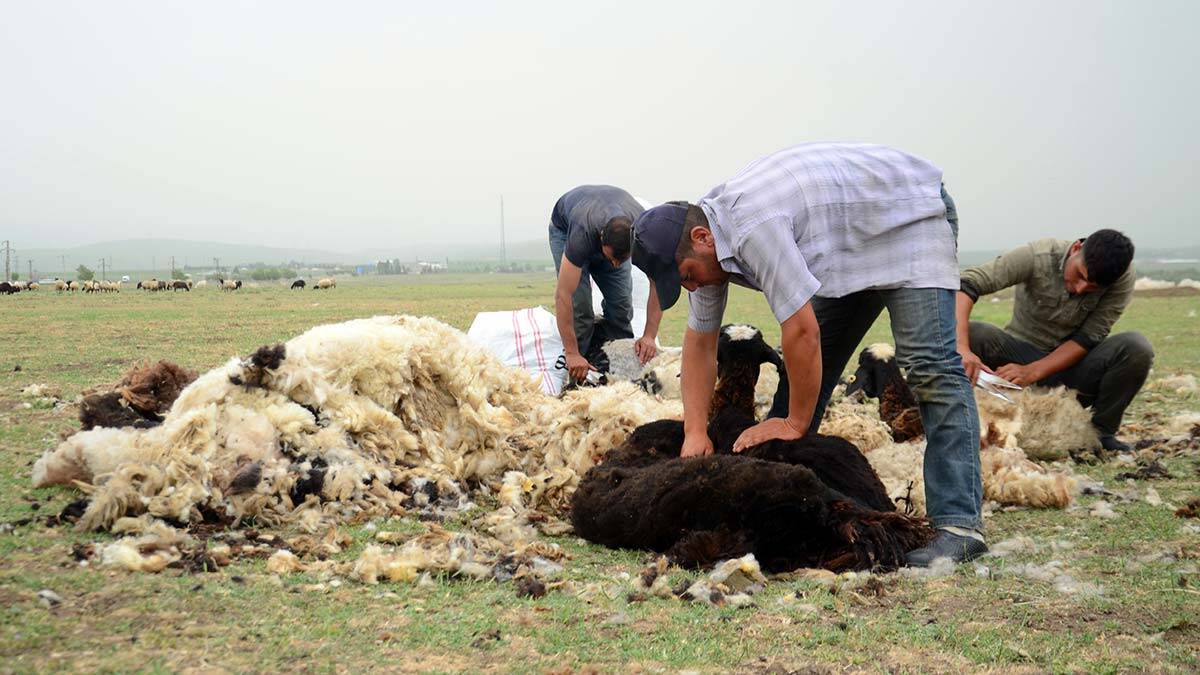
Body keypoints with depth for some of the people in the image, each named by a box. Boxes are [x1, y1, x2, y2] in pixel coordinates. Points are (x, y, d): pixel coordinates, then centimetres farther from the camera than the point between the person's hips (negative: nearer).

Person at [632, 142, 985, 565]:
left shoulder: (751, 228, -36)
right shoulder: (707, 240, -7)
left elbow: (803, 331, -35)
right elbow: (699, 341, 0)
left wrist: (796, 423, -23)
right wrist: (695, 432, -8)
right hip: (848, 243, 9)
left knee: (929, 365, -21)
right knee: (806, 371, 6)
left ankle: (961, 523, -23)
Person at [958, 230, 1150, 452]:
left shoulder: (1121, 278, -17)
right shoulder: (1038, 257, -21)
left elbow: (1088, 338, -17)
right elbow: (967, 284, -30)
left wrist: (1032, 372, -29)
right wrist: (961, 347, -44)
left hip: (1071, 366, 1)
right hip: (1021, 354, -1)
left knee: (1137, 348, -26)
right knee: (972, 334, -31)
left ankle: (1102, 432, -4)